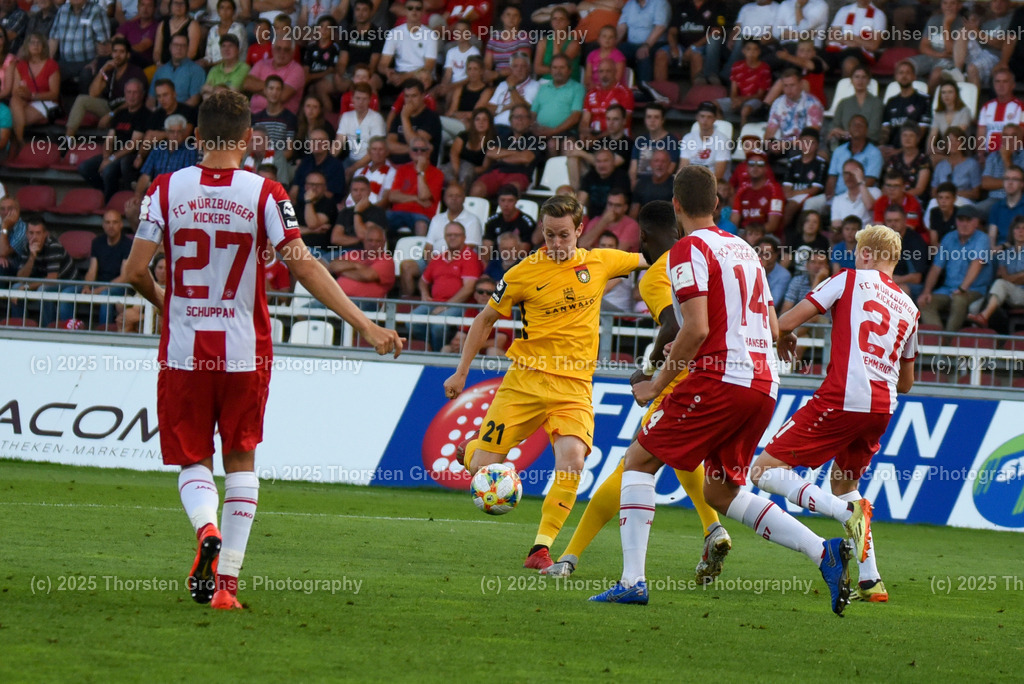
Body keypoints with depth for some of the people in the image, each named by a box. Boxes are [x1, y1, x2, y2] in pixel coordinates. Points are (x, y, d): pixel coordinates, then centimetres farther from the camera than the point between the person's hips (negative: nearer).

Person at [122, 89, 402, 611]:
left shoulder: (167, 189, -2)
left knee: (193, 460, 11)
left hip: (183, 348, 0)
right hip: (245, 349, 0)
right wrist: (363, 325, -10)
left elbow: (136, 271, -5)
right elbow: (303, 266, -12)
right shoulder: (264, 194, -6)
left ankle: (207, 530, -20)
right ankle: (227, 577, 7)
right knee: (241, 460, 14)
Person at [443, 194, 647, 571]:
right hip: (526, 379, -1)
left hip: (574, 385, 1)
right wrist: (461, 372, 9)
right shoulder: (524, 274, -2)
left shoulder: (600, 262, 5)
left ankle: (541, 549, -15)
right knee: (485, 467, -4)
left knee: (572, 460, -24)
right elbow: (485, 320, 10)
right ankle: (469, 450, 36)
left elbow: (648, 260, 25)